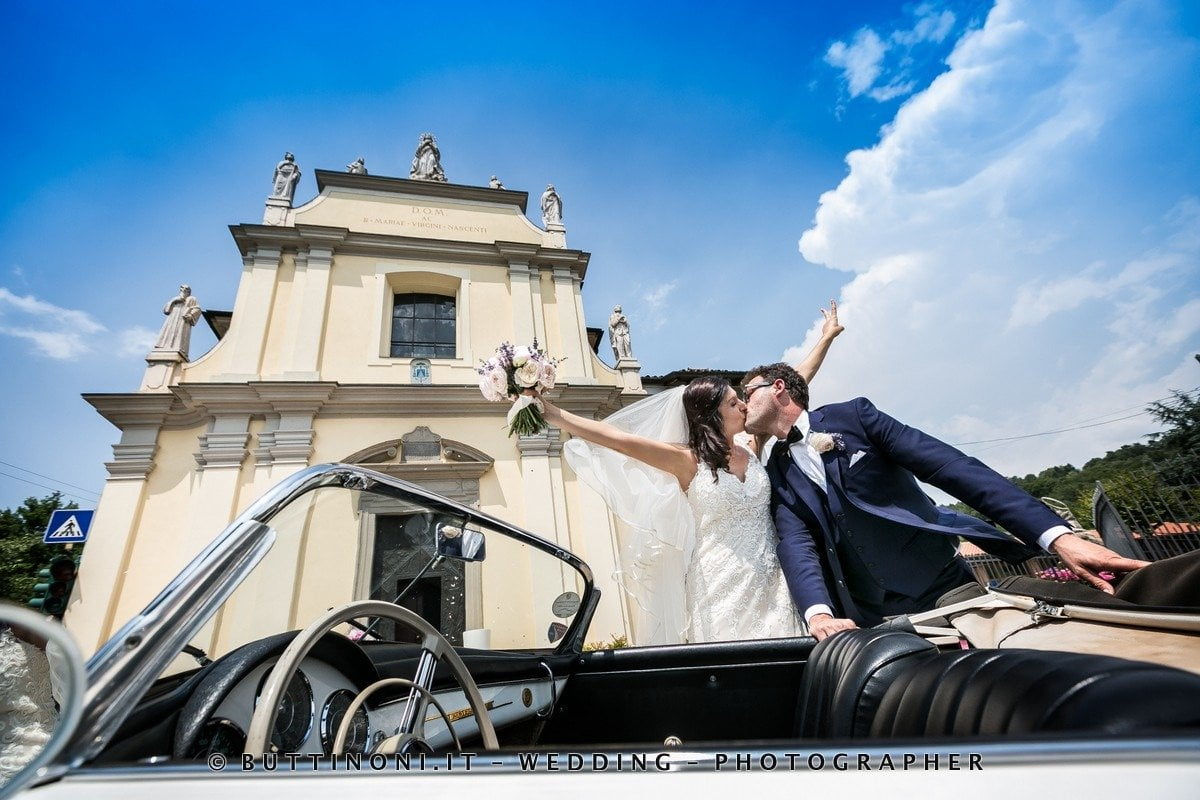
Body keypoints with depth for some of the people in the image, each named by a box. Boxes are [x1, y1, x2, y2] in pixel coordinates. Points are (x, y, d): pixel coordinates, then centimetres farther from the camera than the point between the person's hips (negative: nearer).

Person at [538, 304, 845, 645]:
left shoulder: (753, 448, 6)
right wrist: (550, 412, -16)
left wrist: (827, 337, 20)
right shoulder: (688, 462, -6)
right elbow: (615, 438, -12)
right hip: (722, 591, -4)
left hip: (770, 587, 4)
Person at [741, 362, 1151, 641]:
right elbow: (796, 544, -12)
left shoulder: (852, 414, -5)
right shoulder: (773, 473, 2)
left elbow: (951, 467, -11)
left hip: (947, 592, -1)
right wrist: (818, 613, -31)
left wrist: (1058, 536, -19)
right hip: (871, 625, 2)